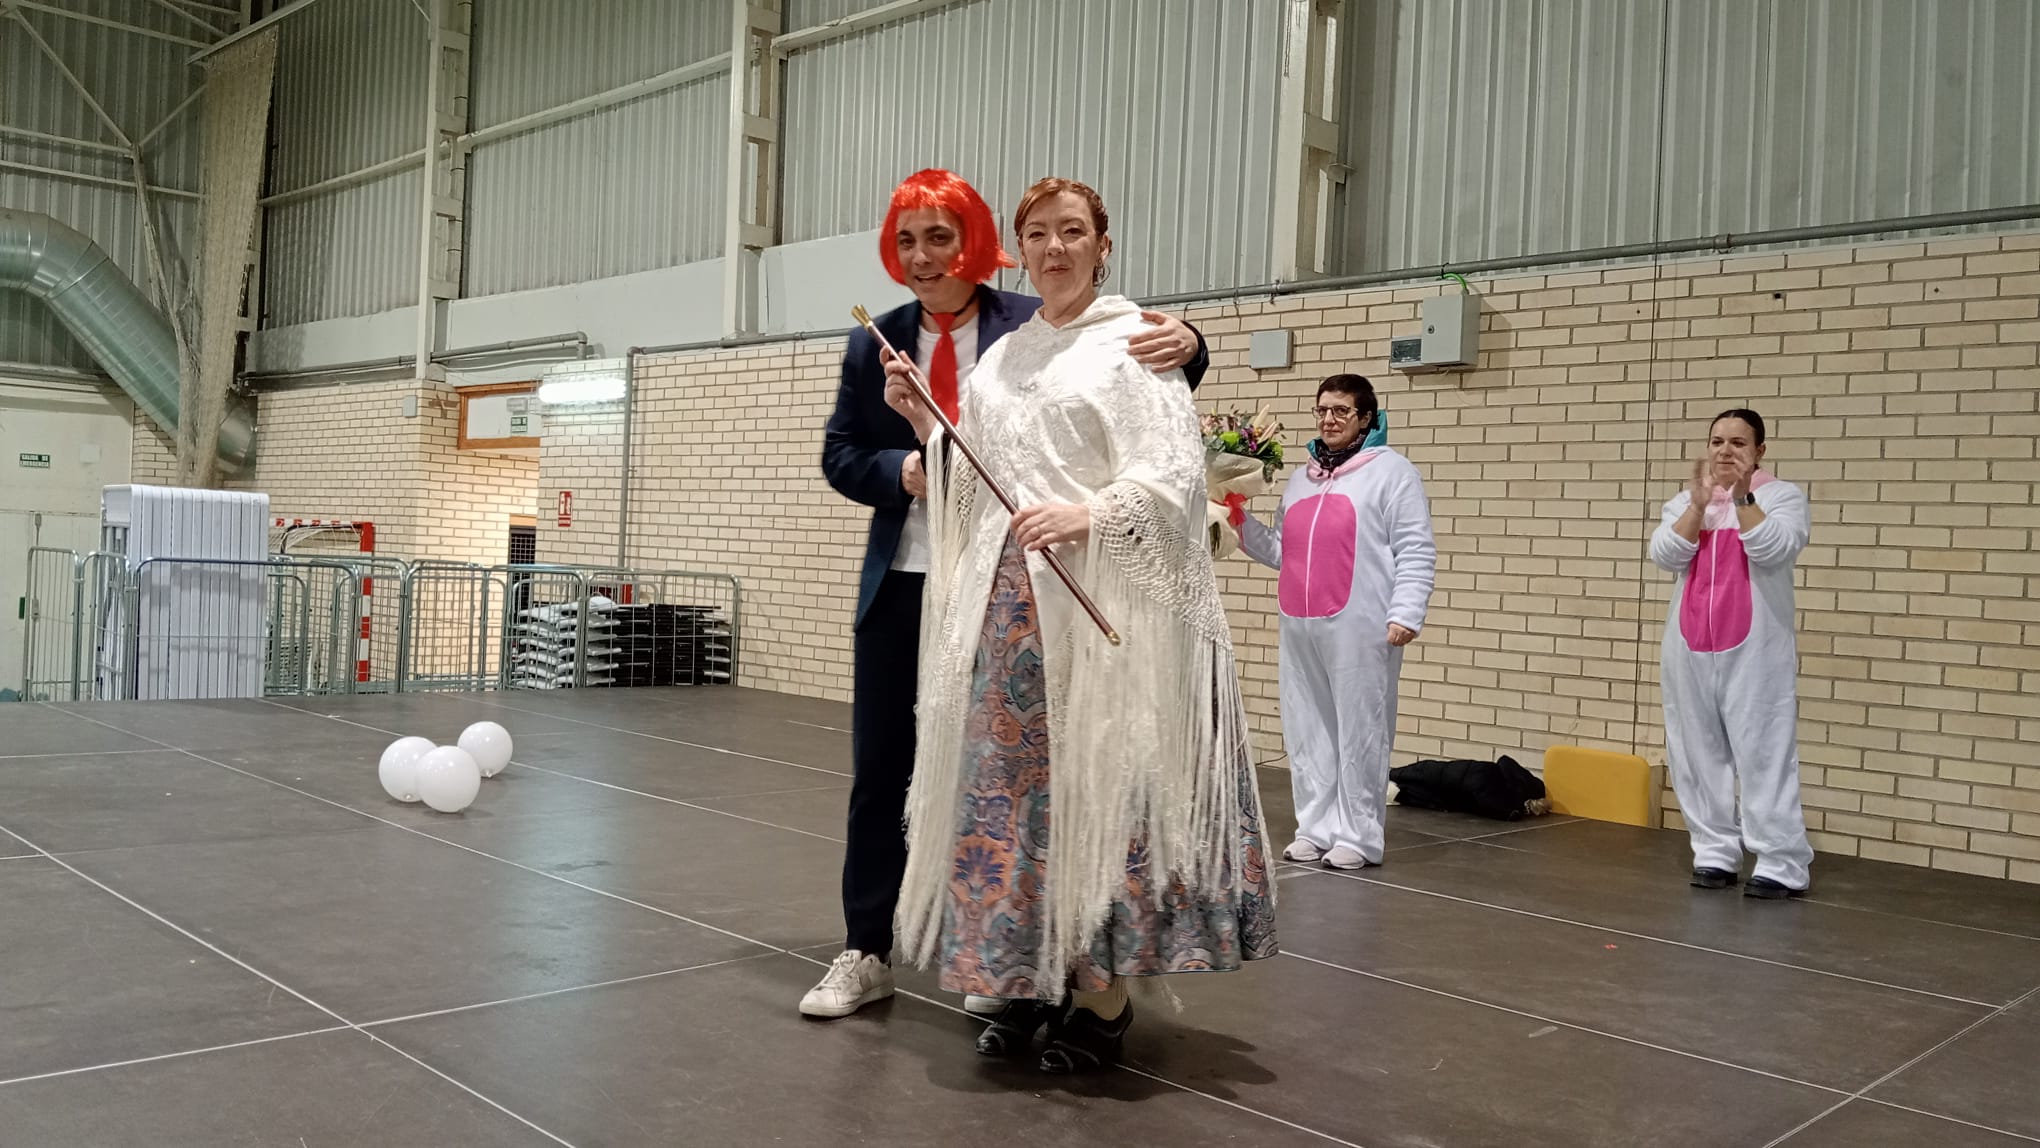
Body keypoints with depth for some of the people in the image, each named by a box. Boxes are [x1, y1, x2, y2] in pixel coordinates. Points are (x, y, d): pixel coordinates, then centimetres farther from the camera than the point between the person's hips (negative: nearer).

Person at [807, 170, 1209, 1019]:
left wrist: (1182, 345, -32)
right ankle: (865, 953, 24)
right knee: (879, 769, 10)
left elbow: (1138, 378, -10)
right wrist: (900, 470, -14)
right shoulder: (875, 344, 7)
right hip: (900, 584, 4)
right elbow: (839, 455, 6)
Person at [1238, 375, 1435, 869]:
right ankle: (1315, 828, 17)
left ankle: (1357, 837, 6)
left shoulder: (1391, 470, 2)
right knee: (1306, 730, 8)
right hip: (1299, 624, 6)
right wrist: (1242, 523, 9)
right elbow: (1280, 552, 23)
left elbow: (1416, 551, -5)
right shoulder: (1301, 479, 22)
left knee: (1358, 731, -2)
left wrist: (1405, 614, -14)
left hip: (1360, 627, -6)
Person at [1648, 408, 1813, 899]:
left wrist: (1742, 496, -21)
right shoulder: (1685, 501, 11)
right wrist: (1700, 502, -14)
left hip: (1754, 653, -4)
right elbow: (1665, 555, -5)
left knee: (1764, 756, -6)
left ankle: (1781, 864, -1)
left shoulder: (1782, 496, 1)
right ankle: (1715, 854, 15)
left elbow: (1774, 550, -15)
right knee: (1700, 756, 6)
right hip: (1691, 650, 4)